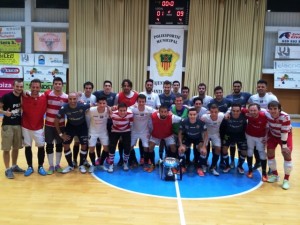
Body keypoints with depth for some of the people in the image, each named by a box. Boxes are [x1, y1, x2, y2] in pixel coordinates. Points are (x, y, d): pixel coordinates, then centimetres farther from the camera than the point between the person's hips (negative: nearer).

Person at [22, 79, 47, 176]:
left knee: (41, 146, 4)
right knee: (27, 146, 9)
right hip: (26, 127, 0)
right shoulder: (25, 96, -9)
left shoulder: (44, 97, -10)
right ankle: (30, 167, 24)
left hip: (39, 127, 0)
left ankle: (40, 167, 21)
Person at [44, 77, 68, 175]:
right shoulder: (47, 94, -5)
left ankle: (57, 165, 24)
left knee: (59, 145, 10)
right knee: (49, 145, 5)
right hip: (49, 125, -1)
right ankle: (51, 166, 18)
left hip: (61, 125, 1)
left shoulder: (66, 97, -3)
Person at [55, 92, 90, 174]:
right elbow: (56, 121, -16)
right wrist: (60, 134, -12)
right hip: (70, 126, 1)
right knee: (66, 145, -1)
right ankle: (70, 165, 19)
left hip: (82, 126, -1)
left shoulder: (83, 105, -33)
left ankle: (81, 165, 18)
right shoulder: (64, 107, -28)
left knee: (84, 145, -3)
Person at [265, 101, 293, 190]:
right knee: (270, 153, 1)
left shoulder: (285, 117, -35)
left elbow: (284, 132, -30)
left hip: (285, 135, -3)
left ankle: (286, 179, 4)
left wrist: (284, 146, -23)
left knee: (287, 154, -10)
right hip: (273, 134, 4)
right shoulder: (267, 114, -26)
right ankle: (275, 174, 22)